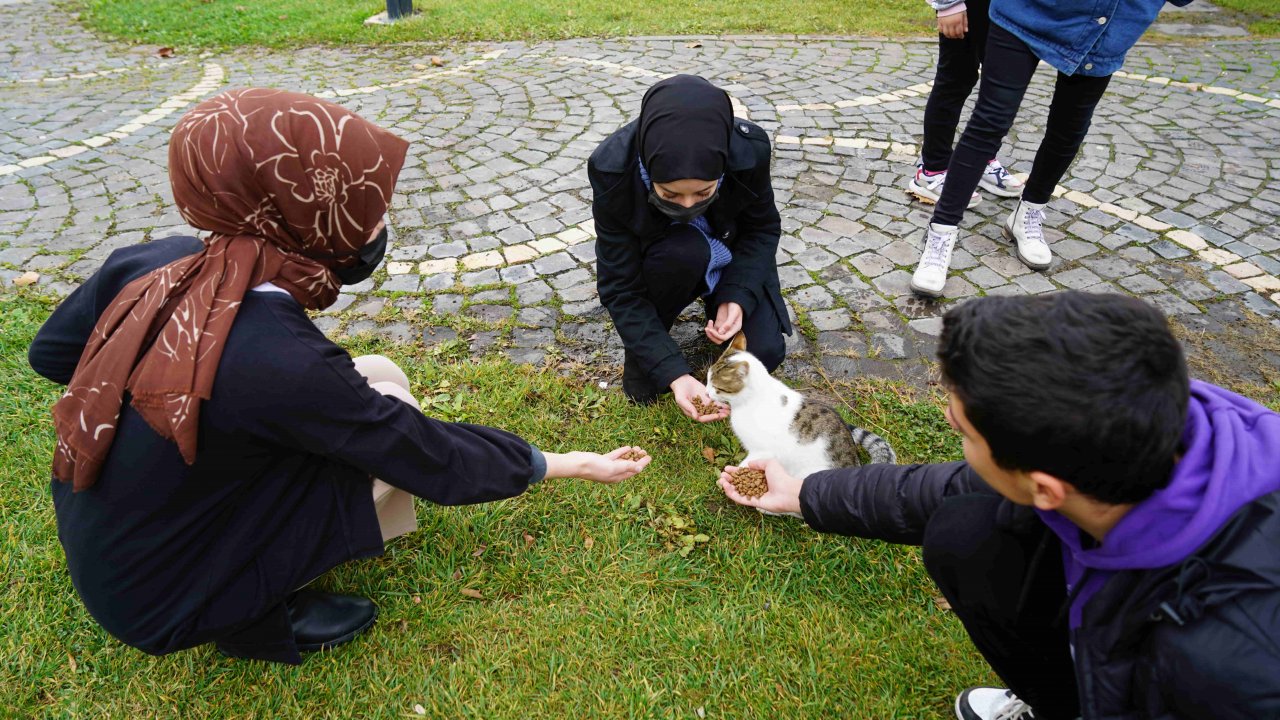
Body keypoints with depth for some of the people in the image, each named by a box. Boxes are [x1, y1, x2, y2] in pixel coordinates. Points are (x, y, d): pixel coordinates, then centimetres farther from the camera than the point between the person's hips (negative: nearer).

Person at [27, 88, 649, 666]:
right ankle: (249, 617, 3)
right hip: (158, 599, -6)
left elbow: (49, 354, 4)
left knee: (374, 381, 0)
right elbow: (440, 462, -22)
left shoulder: (149, 263, -14)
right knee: (388, 406, -10)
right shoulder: (279, 363, -33)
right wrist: (564, 464, -9)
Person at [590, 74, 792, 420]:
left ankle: (714, 299, 15)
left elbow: (763, 229, -11)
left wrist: (737, 297, -28)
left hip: (728, 257, 2)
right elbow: (619, 288, -28)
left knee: (763, 352, -17)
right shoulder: (613, 168, -34)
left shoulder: (751, 149, -31)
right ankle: (641, 345, -7)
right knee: (683, 253, -36)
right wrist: (674, 374, -38)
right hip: (657, 258, -1)